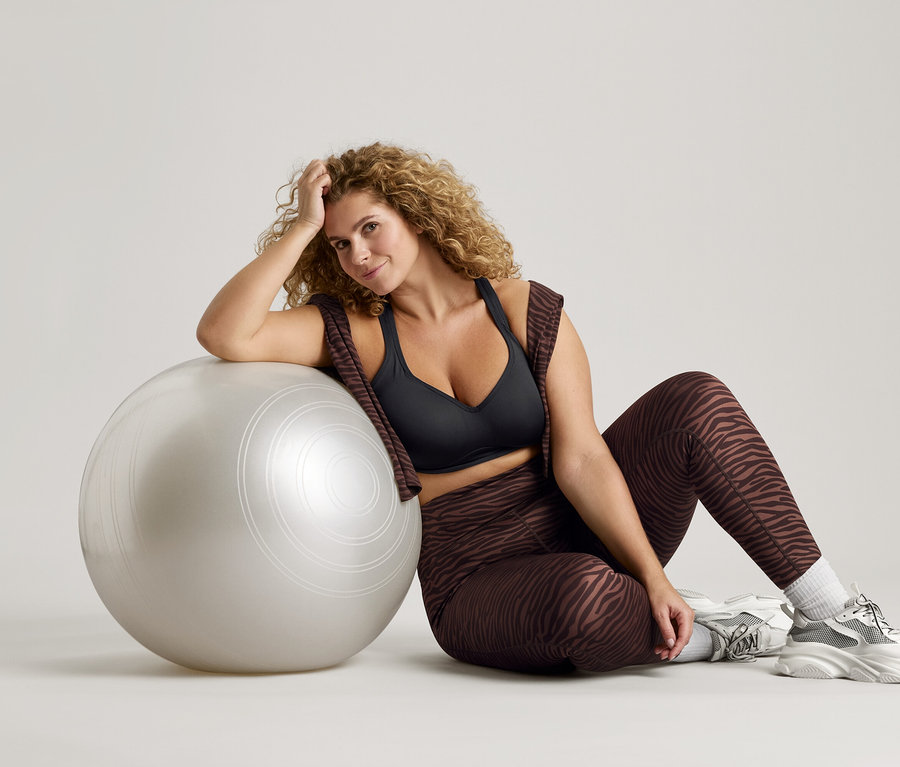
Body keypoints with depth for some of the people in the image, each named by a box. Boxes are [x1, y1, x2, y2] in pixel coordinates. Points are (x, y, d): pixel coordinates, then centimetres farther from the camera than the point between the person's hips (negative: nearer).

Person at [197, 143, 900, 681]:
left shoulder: (528, 312, -1)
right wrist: (303, 226, -14)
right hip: (477, 584, -2)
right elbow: (224, 336, -17)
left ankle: (837, 617, -14)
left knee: (696, 401, -20)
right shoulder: (351, 330, -2)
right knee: (583, 596, -39)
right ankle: (703, 636, -8)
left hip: (585, 531, 3)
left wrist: (655, 577, -18)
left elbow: (580, 459, -9)